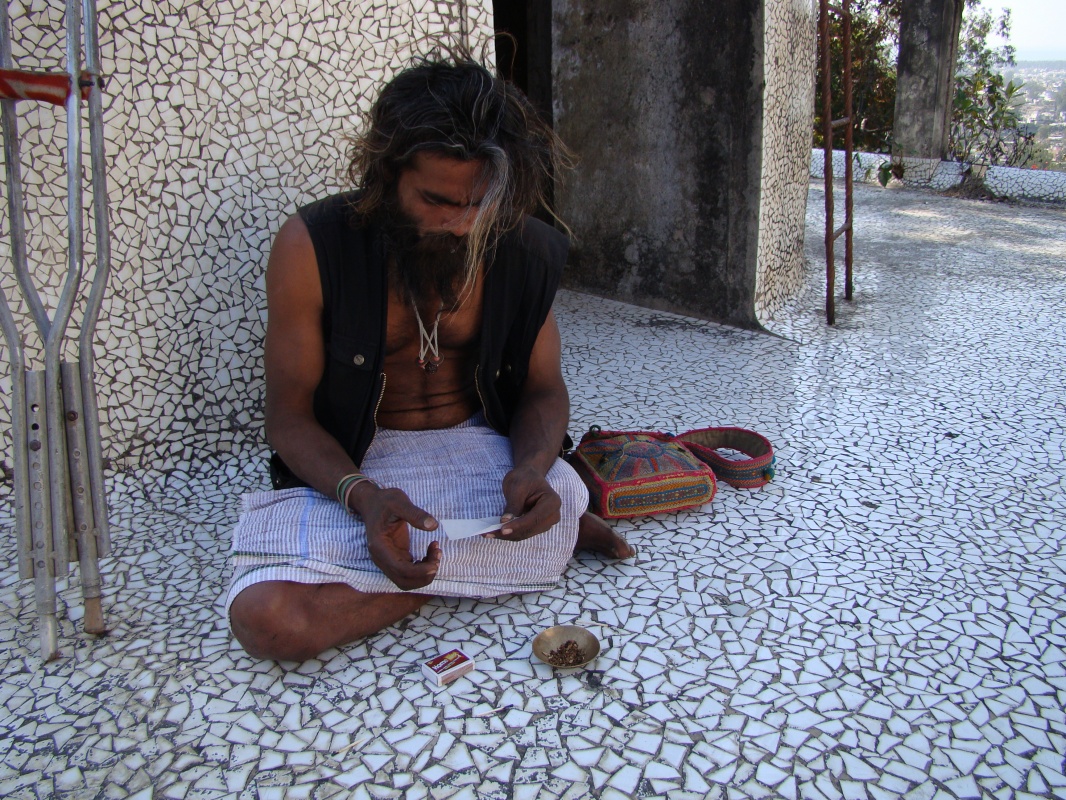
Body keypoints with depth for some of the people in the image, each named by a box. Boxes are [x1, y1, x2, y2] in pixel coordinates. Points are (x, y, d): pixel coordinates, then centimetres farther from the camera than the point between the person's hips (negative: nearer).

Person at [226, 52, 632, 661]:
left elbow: (544, 389, 3)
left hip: (480, 445, 0)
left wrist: (532, 466, -21)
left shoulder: (525, 250, -6)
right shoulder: (313, 247, -15)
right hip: (351, 466, 1)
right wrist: (362, 496, -29)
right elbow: (290, 413, -9)